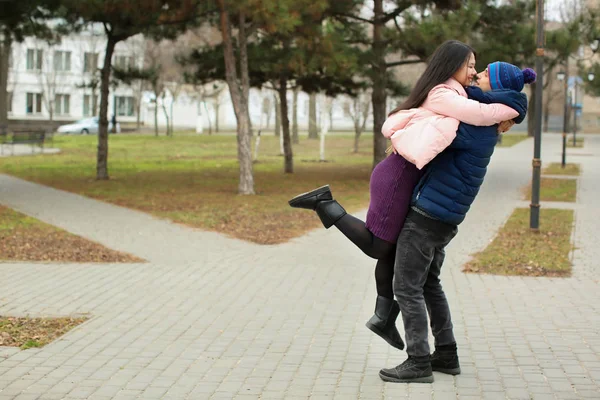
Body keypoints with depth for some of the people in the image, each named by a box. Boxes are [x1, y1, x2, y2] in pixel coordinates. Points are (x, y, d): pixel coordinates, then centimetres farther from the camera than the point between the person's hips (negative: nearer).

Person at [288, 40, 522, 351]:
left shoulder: (446, 96, 17)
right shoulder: (441, 95, -14)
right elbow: (482, 115, -22)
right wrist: (513, 109, -6)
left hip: (404, 176, 10)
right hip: (398, 177, -10)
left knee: (394, 249, 14)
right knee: (378, 247, -1)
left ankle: (384, 317, 22)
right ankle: (325, 204, 1)